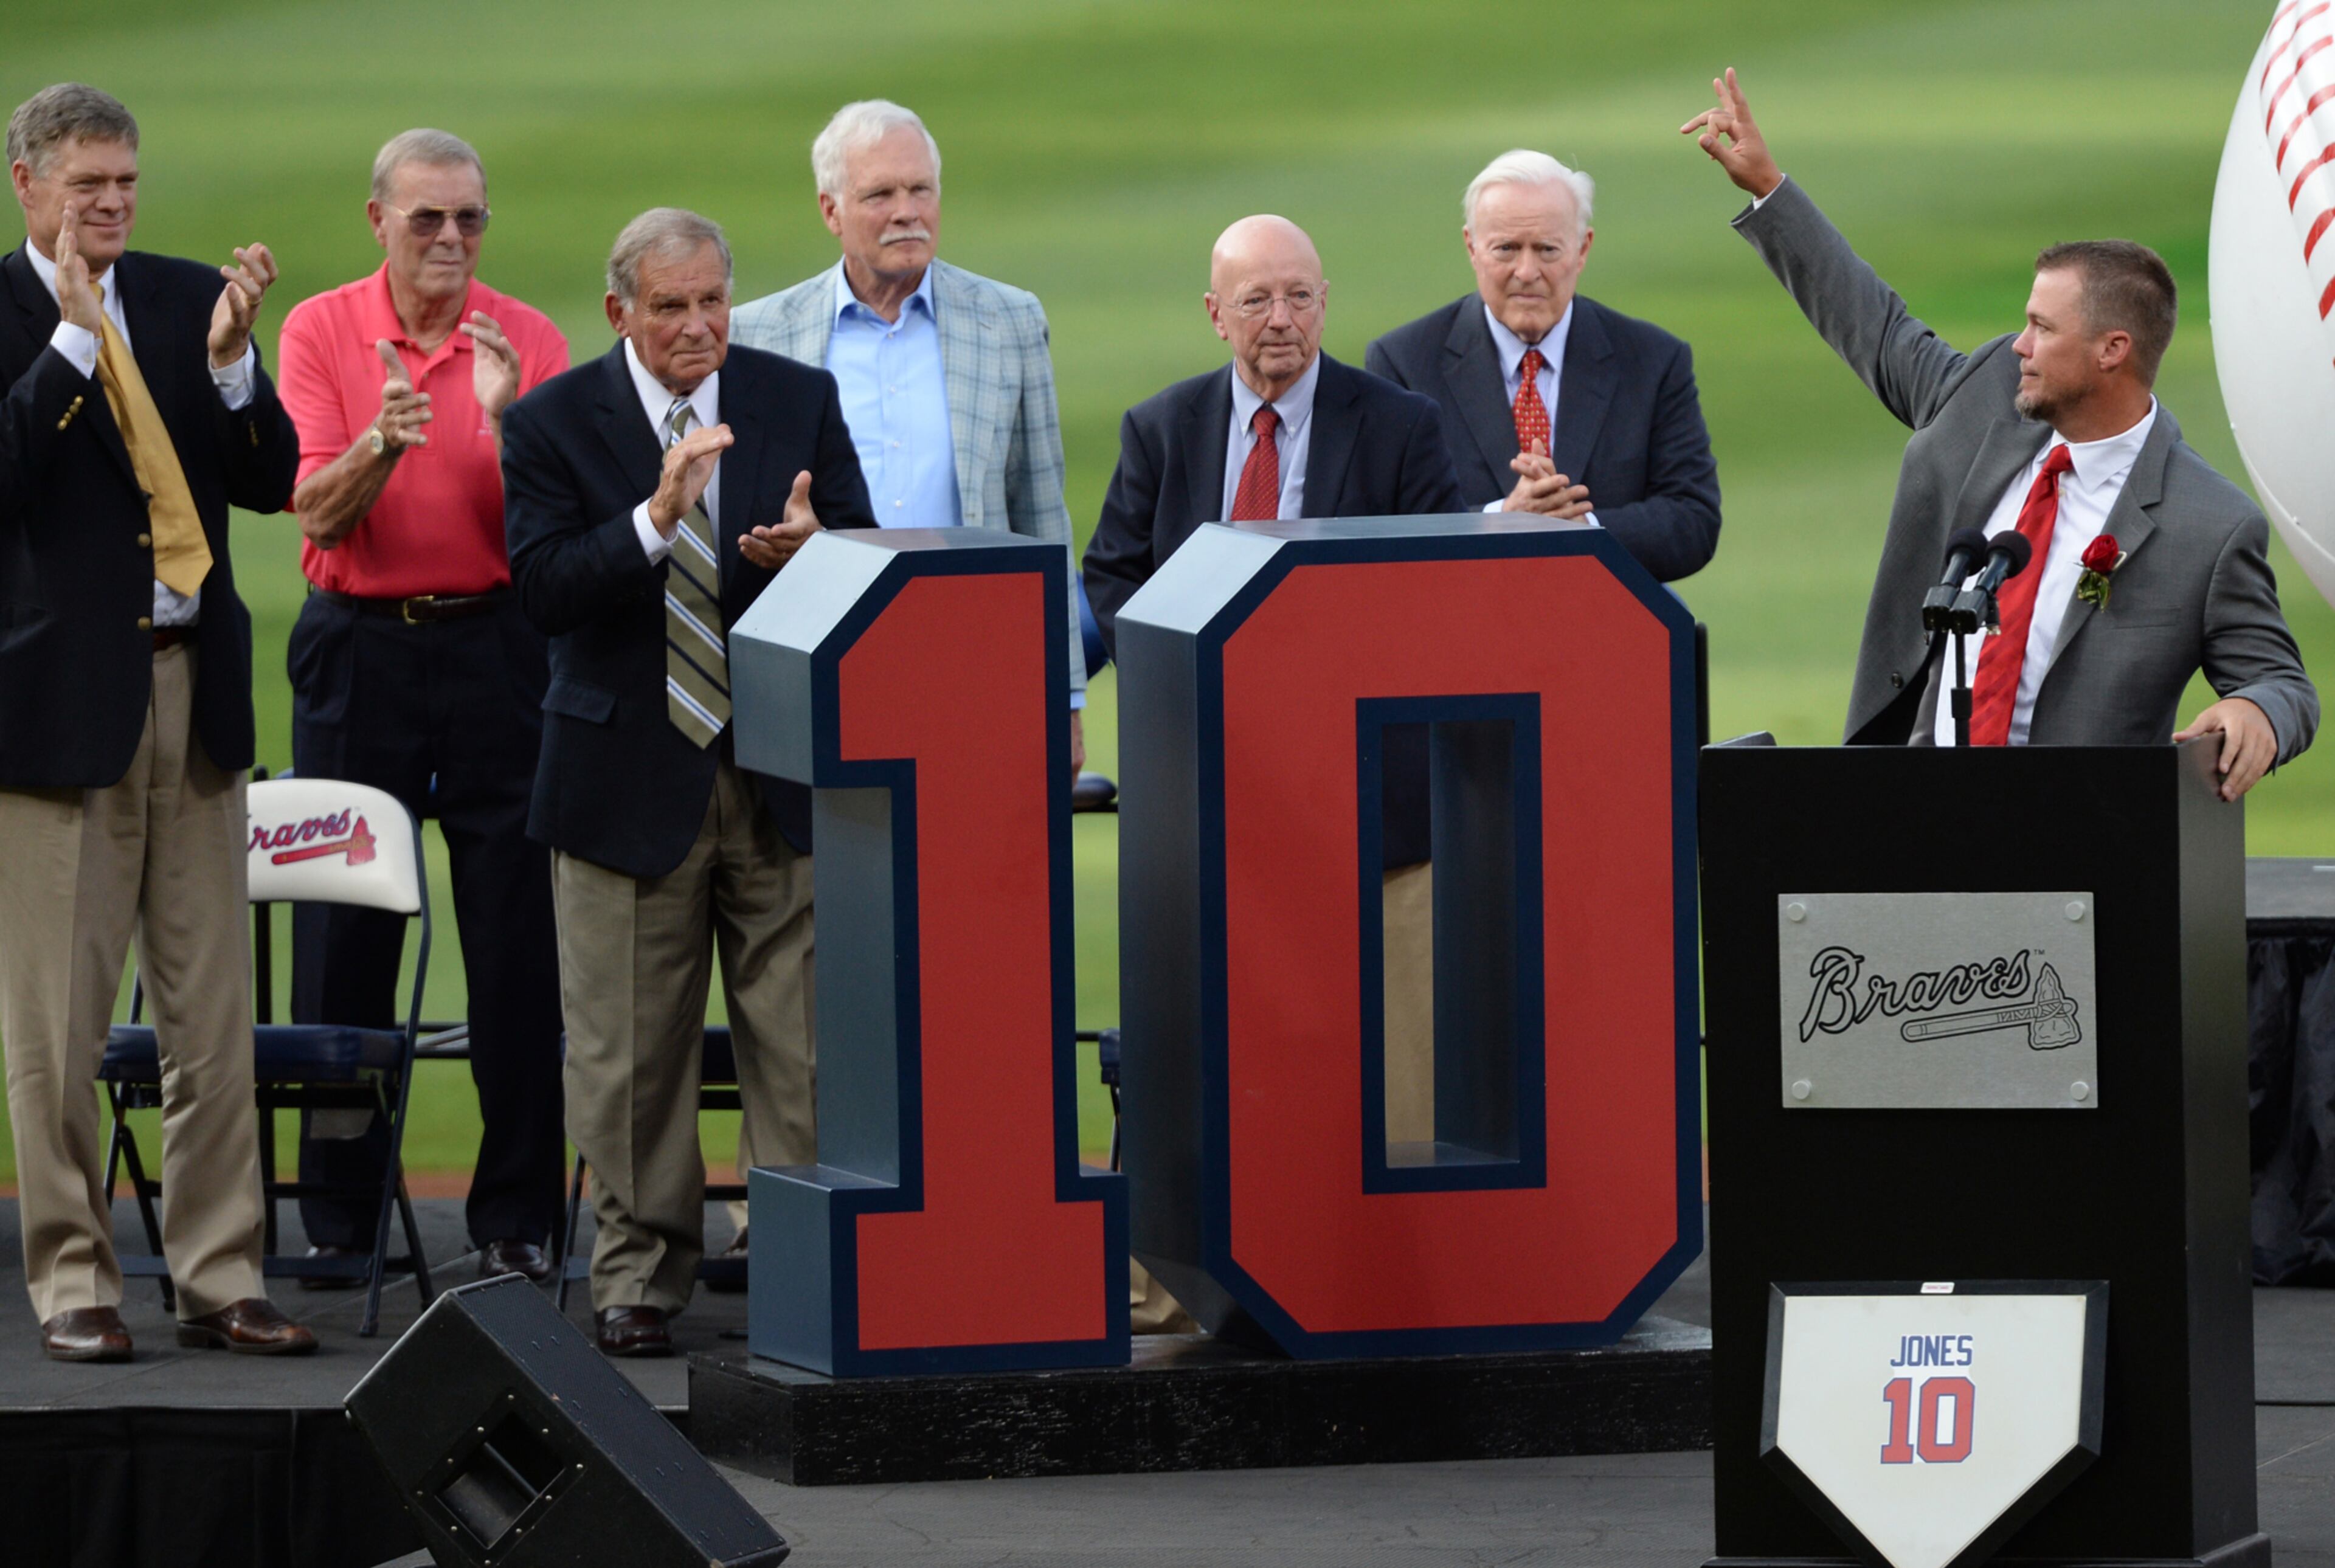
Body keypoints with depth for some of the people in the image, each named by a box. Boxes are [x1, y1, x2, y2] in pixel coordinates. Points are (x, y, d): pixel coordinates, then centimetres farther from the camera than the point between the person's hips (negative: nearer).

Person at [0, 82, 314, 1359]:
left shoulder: (186, 299, 10)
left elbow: (272, 482, 6)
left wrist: (231, 357, -10)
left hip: (192, 684, 4)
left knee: (214, 1010, 5)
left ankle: (219, 1277, 10)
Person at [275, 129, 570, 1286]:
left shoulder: (529, 341, 3)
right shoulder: (319, 331, 3)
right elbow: (316, 508, -6)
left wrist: (502, 419, -19)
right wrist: (381, 444, -25)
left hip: (496, 643, 0)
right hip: (359, 648, 0)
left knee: (518, 935, -2)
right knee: (343, 935, 1)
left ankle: (517, 1215, 4)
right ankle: (340, 1214, 9)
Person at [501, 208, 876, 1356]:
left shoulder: (800, 401, 5)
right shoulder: (554, 423, -2)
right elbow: (542, 591, -13)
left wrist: (810, 548, -20)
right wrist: (657, 518, -27)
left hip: (782, 775, 1)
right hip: (628, 777, -1)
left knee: (802, 1044, 0)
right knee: (630, 1051, 5)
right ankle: (640, 1277, 15)